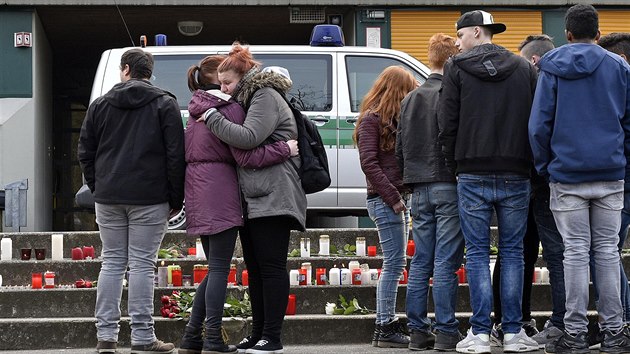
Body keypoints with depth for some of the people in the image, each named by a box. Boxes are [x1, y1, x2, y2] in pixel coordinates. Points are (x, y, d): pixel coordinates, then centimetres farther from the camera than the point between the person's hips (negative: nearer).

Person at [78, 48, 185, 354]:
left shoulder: (100, 105, 9)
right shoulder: (164, 104, 0)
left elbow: (85, 152, 10)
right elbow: (176, 154, -4)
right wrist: (176, 198, 1)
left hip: (108, 198, 3)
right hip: (149, 198, -3)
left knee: (112, 262, 8)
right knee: (142, 264, -3)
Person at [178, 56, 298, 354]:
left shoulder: (197, 109, 18)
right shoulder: (231, 108, -9)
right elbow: (245, 157, -15)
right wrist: (285, 149, -11)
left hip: (198, 192, 9)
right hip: (220, 191, -9)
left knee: (214, 267, 14)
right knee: (219, 268, -6)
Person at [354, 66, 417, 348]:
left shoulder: (393, 120, 19)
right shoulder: (371, 120, -8)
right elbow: (369, 163, -15)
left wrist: (400, 197, 0)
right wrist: (392, 197, -17)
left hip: (397, 199, 9)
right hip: (384, 200, -9)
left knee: (394, 264, 10)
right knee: (395, 263, -9)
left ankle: (386, 324, 14)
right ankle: (386, 328, -6)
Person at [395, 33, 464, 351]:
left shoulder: (410, 100, 13)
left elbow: (399, 148, 16)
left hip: (419, 190, 6)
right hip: (448, 187, -6)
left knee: (420, 262, 10)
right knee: (446, 263, -5)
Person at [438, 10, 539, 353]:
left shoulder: (457, 68, 0)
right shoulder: (524, 68, 8)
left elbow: (447, 123, -2)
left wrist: (455, 164, 9)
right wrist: (528, 162, 13)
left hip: (473, 174, -2)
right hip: (515, 175, 2)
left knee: (477, 253, 2)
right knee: (512, 251, 7)